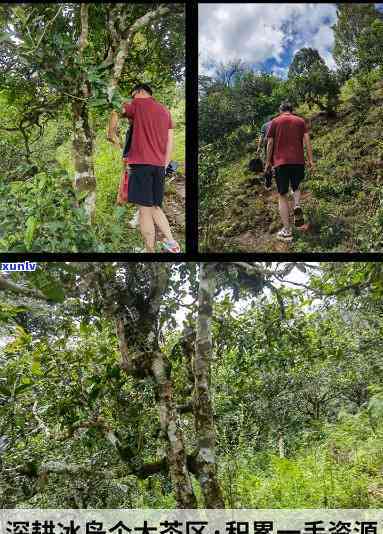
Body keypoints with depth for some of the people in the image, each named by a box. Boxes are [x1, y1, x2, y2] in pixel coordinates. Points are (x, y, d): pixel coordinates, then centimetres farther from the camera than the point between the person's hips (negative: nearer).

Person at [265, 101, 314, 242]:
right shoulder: (300, 121, 11)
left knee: (283, 195, 4)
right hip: (298, 161, 2)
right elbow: (307, 140, 2)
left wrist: (268, 162, 14)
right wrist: (310, 159, 3)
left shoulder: (275, 122, 8)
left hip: (281, 162, -2)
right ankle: (297, 206, -8)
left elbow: (270, 143, 6)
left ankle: (286, 231, 0)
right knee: (296, 187, 26)